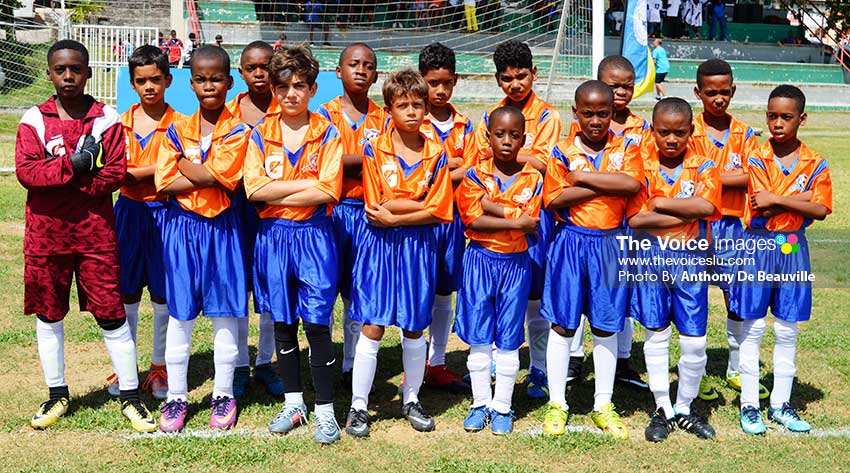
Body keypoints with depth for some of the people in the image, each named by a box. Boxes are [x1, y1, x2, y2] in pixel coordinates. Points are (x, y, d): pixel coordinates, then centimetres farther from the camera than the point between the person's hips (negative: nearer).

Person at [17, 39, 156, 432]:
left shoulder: (107, 119, 0)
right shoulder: (34, 120, 2)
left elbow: (115, 173, -10)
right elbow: (25, 171, -10)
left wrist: (57, 176, -13)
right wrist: (73, 165, -20)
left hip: (95, 231, -2)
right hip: (45, 233, 2)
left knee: (111, 313, 0)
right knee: (48, 314, 11)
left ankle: (130, 396, 11)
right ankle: (57, 396, 27)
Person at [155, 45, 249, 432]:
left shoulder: (237, 131, -3)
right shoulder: (177, 130, 4)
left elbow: (213, 175, -16)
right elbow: (164, 184, -5)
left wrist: (184, 163, -5)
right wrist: (207, 177, -12)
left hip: (221, 226, -2)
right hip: (181, 225, 2)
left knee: (224, 313, 6)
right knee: (179, 314, 7)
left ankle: (223, 395, 19)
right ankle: (176, 396, 18)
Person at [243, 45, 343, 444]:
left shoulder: (327, 134, -1)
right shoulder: (261, 134, 4)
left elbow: (328, 191, -12)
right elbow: (254, 188, -8)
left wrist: (277, 193, -11)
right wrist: (306, 184, -11)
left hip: (314, 234, -2)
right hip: (272, 234, 3)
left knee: (317, 321, -3)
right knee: (282, 323, 10)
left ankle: (325, 409, 8)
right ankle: (293, 403, 24)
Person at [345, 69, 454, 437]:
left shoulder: (436, 155, 1)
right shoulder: (374, 151, -4)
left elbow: (438, 213, -5)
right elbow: (376, 206, -10)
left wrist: (393, 216, -13)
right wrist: (422, 203, -11)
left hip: (418, 245, 2)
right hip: (380, 244, -2)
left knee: (414, 327, 11)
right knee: (373, 327, 0)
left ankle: (411, 400, 27)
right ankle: (358, 406, 10)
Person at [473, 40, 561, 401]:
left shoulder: (546, 116, -1)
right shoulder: (490, 117, 11)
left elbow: (540, 163, -13)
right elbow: (479, 164, 8)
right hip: (494, 210, 4)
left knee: (534, 296, 2)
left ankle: (539, 371, 12)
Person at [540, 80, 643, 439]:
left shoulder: (626, 149, 3)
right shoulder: (563, 152, -1)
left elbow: (633, 183, -17)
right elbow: (554, 199, -14)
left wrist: (584, 177, -16)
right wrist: (606, 186, -14)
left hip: (611, 244, 1)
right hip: (570, 243, -1)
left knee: (606, 327, 9)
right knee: (562, 324, 5)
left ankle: (603, 405, 22)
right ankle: (557, 404, 17)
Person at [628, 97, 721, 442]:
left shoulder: (703, 167, 0)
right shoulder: (641, 167, -2)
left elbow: (706, 206, -19)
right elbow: (635, 219, -14)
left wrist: (661, 203, -14)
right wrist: (687, 212, -14)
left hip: (690, 259, 0)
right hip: (651, 258, 0)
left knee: (694, 341, 3)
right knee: (656, 335, 9)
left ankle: (684, 408, 22)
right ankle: (662, 409, 21)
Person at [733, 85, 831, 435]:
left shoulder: (815, 164, 1)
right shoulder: (756, 159, -5)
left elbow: (820, 210, -11)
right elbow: (761, 209, -16)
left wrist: (777, 199, -17)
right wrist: (801, 198, -14)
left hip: (793, 249, 2)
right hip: (758, 246, -2)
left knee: (787, 331, 9)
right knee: (753, 329, 3)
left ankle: (781, 404, 20)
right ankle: (749, 405, 12)